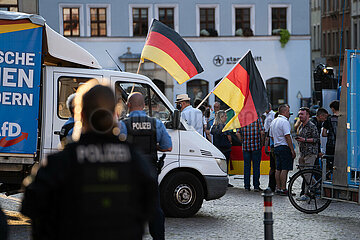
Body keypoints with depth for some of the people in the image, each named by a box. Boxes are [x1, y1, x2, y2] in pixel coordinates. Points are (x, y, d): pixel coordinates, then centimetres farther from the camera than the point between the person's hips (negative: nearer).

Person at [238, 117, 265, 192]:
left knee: (246, 166, 9)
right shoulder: (258, 118, -3)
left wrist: (243, 142, 10)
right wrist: (261, 143, 2)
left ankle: (247, 186, 11)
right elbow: (262, 132, -10)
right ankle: (256, 186, 4)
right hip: (256, 146, -2)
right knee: (256, 166, 4)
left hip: (245, 147, 2)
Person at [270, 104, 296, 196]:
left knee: (278, 169, 10)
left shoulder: (274, 121, 16)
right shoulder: (284, 121, -13)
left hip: (276, 147, 9)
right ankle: (283, 189, -10)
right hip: (285, 147, -9)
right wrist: (292, 150, -16)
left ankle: (278, 188, 13)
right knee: (285, 169, -8)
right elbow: (287, 137, -18)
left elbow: (272, 136, 22)